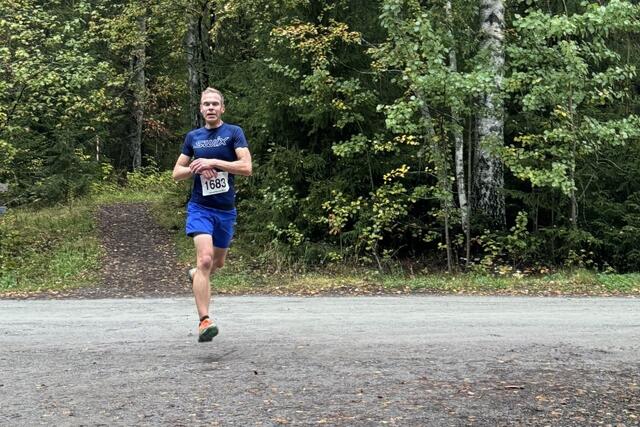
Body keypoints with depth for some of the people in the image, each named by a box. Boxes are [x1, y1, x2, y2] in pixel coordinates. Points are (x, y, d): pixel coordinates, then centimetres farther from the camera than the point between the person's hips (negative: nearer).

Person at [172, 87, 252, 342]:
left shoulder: (234, 133, -1)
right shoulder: (193, 137, 7)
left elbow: (246, 167, -13)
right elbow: (177, 173, 11)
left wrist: (213, 162, -19)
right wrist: (196, 168, -9)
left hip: (226, 209, 1)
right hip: (200, 208, -1)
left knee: (218, 262, 18)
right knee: (205, 258, -21)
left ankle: (195, 275, 54)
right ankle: (204, 321, -23)